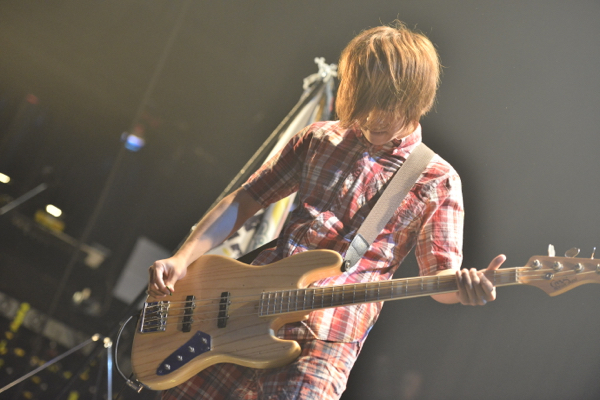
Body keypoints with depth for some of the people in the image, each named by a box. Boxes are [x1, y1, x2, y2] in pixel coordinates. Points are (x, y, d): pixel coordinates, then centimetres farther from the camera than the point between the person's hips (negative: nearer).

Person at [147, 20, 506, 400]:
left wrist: (465, 287, -26)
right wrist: (181, 260, 2)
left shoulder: (437, 181, 3)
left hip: (328, 338, -3)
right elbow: (244, 201, 14)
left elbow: (441, 275, -1)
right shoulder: (319, 139, 11)